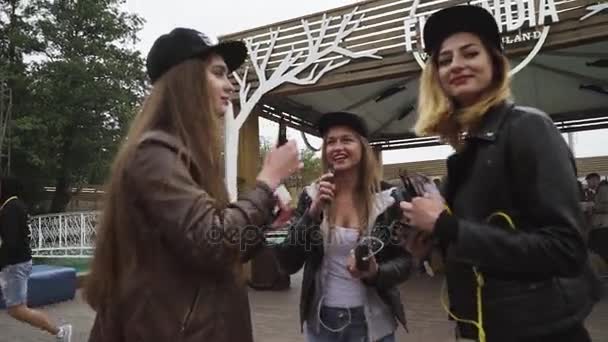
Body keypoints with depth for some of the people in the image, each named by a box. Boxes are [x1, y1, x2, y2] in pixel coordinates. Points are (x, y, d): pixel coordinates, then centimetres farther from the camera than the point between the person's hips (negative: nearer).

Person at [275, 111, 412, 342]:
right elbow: (288, 264, -9)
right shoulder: (311, 196, -5)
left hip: (373, 321, 0)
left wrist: (376, 273, -21)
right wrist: (313, 212, -20)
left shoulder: (386, 198, -7)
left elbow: (404, 261, -1)